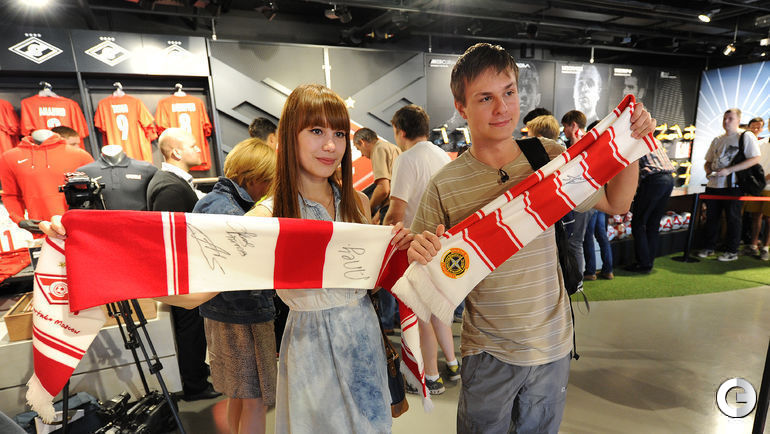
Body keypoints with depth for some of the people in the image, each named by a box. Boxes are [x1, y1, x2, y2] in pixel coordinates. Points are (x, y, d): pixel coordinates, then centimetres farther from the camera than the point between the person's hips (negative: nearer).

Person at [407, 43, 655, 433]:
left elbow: (615, 203, 9)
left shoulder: (551, 158, -6)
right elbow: (421, 272, -8)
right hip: (488, 354, -3)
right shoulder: (445, 185, -16)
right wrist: (417, 252, -30)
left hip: (553, 343, 3)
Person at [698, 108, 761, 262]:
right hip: (713, 185, 5)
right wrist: (708, 169, -1)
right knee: (711, 217, 8)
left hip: (733, 186, -5)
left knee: (732, 218, 1)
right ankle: (709, 248, 18)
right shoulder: (717, 140, 16)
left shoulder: (746, 136, -1)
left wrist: (729, 170, -18)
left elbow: (755, 158, -11)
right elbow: (708, 161, 22)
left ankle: (732, 251, 10)